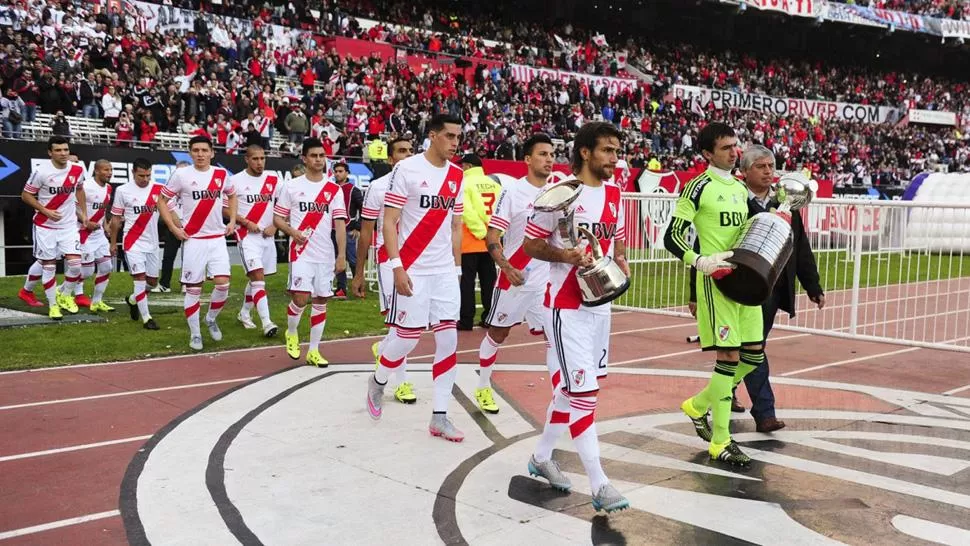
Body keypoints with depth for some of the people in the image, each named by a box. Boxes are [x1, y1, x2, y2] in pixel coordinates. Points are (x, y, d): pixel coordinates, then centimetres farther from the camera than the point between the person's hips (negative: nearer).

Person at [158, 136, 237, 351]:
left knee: (223, 284, -6)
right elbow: (162, 200, 2)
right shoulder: (181, 175, -5)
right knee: (193, 288, 2)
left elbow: (232, 196, 23)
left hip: (217, 238, 3)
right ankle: (195, 333, 15)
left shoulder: (222, 174, 5)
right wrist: (173, 227, -6)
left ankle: (211, 319, 21)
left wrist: (232, 221, 11)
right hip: (193, 239, -2)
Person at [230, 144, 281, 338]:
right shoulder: (236, 180, -5)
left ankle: (244, 312, 35)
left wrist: (274, 226, -1)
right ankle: (266, 322, -19)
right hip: (247, 235, -5)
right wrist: (246, 222, -13)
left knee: (256, 277, 15)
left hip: (267, 236, 5)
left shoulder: (273, 180, 6)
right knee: (258, 277, -15)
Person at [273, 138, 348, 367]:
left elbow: (339, 223, -1)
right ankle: (291, 334, 18)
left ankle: (314, 350, 16)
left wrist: (341, 255, -8)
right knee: (301, 298, -13)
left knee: (321, 300, 5)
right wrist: (293, 232, -15)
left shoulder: (334, 189, 4)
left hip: (326, 254, 2)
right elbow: (278, 218, 5)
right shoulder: (292, 186, 2)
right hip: (301, 253, -2)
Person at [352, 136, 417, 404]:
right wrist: (359, 273, 1)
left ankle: (383, 348, 38)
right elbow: (365, 233, 2)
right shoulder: (378, 187, -2)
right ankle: (403, 382, 3)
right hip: (389, 256, -4)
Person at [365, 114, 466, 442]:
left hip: (445, 271, 6)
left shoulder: (457, 175, 9)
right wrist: (397, 267, -17)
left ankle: (439, 417, 9)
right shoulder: (407, 169, -8)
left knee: (448, 338, 2)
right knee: (406, 337, 0)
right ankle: (378, 383, 31)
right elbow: (389, 222, -10)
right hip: (413, 269, -5)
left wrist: (457, 268, 13)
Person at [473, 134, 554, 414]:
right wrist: (508, 269, -26)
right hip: (515, 280, -4)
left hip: (547, 282, 4)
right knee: (497, 333, 11)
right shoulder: (512, 191, -11)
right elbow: (491, 237, -13)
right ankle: (483, 388, 29)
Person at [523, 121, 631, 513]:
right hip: (566, 305, -8)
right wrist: (566, 255, -24)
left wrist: (621, 261, 0)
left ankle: (542, 456, 34)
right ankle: (599, 485, -4)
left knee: (569, 384, 16)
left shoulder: (614, 194, 9)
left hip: (600, 302, 8)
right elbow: (530, 244, -8)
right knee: (583, 390, -9)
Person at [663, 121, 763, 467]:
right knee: (729, 356, -9)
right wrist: (700, 261, -25)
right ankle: (720, 443, 1)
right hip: (715, 280, -8)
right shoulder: (699, 187, -7)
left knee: (753, 355, 9)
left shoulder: (741, 188, 17)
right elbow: (672, 237, -12)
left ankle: (698, 405, 27)